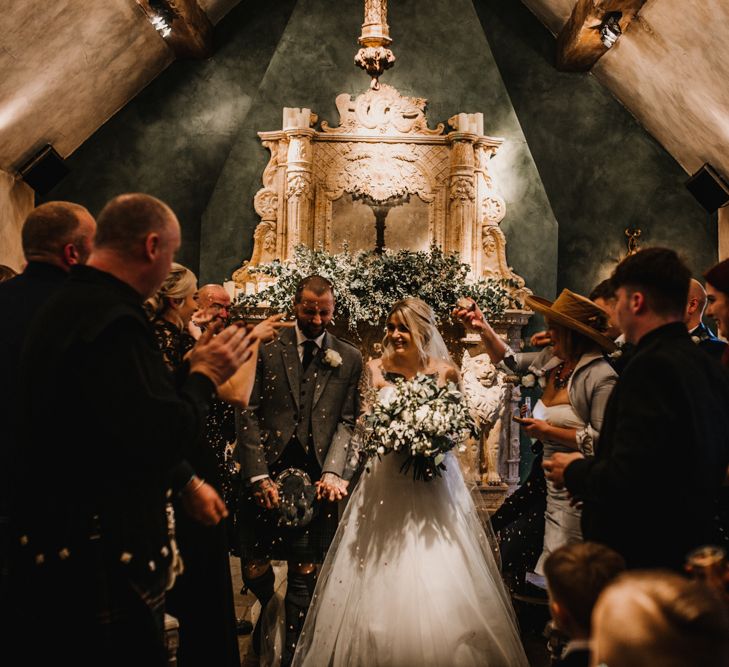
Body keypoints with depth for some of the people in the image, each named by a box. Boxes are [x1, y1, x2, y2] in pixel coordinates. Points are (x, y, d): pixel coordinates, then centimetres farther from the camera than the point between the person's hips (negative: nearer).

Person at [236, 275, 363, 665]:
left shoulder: (349, 359, 7)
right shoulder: (267, 350, 5)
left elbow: (347, 422, 2)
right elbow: (249, 415, 1)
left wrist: (333, 472, -12)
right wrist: (259, 475, -7)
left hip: (316, 481, 0)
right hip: (266, 474, 1)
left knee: (305, 572, 4)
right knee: (254, 567, 8)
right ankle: (269, 608, 41)